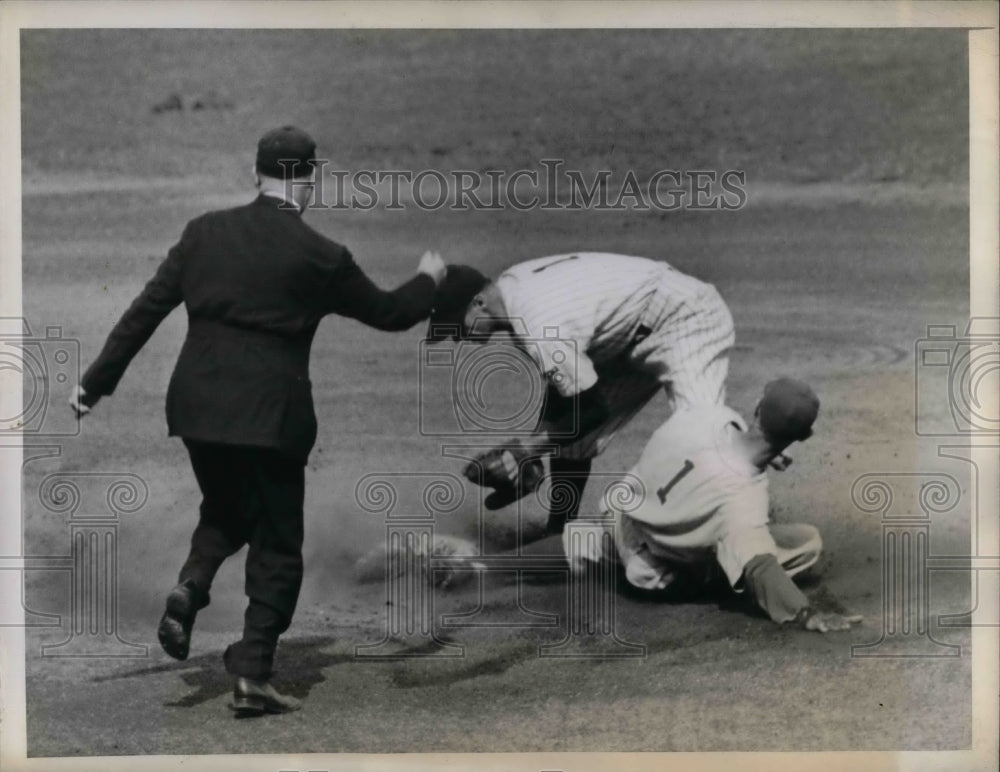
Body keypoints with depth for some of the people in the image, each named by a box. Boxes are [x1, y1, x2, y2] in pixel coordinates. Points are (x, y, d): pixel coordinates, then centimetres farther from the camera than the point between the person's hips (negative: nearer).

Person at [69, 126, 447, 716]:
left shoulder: (205, 231, 3)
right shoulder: (320, 257, -7)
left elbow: (147, 308, 4)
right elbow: (389, 313, 5)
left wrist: (99, 379, 11)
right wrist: (429, 279, 26)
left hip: (198, 405, 4)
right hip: (271, 414, -4)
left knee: (226, 510, 27)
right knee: (277, 544, 9)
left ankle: (191, 585, 0)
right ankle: (253, 674, 4)